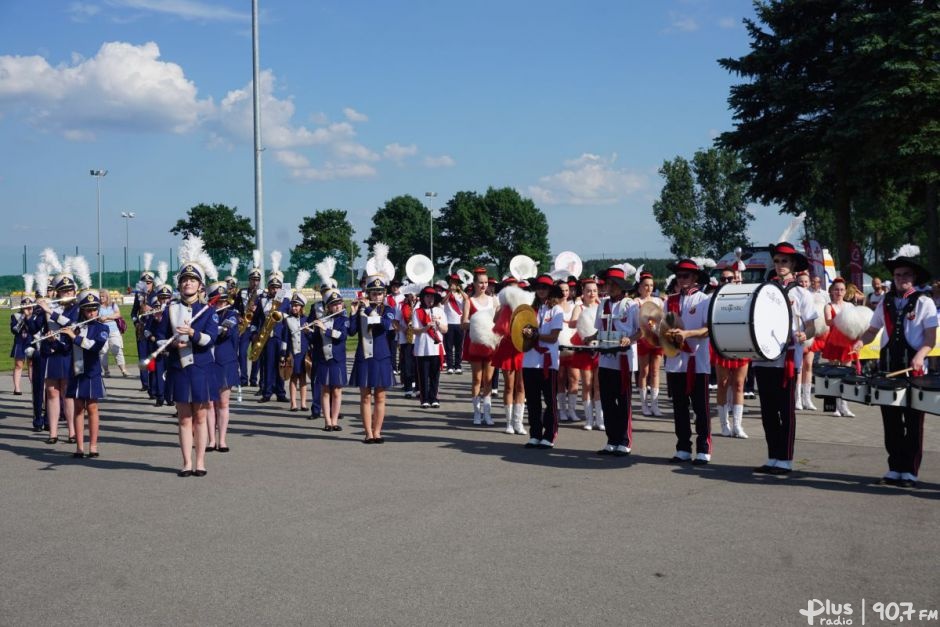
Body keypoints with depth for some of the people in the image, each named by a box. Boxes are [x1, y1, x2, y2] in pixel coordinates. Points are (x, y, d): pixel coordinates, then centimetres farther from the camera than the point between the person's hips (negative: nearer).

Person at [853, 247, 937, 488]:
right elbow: (873, 329, 16)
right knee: (891, 422, 7)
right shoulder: (885, 302, 12)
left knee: (913, 424, 1)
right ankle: (894, 469, 15)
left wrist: (920, 355, -23)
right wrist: (861, 342, -5)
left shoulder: (924, 302, 0)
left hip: (914, 370, -4)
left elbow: (931, 336, -5)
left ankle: (910, 471, 5)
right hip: (887, 369, 4)